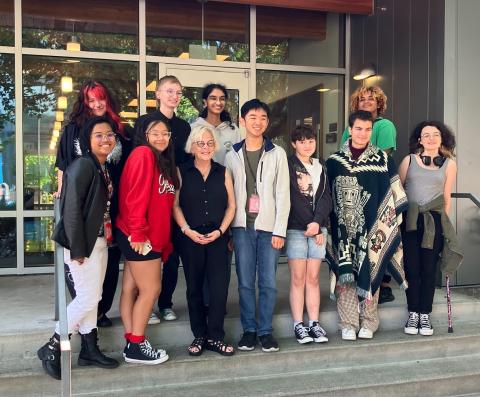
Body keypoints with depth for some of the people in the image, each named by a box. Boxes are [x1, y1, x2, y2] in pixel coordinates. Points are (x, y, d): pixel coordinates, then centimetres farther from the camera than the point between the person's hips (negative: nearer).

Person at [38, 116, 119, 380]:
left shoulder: (104, 169, 11)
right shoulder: (83, 166, -15)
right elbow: (71, 209, -20)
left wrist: (107, 239, 7)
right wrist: (77, 249, -20)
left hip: (100, 241, 9)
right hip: (84, 243, -8)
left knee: (92, 297, 14)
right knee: (88, 298, -4)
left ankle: (89, 349, 25)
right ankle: (51, 348, 11)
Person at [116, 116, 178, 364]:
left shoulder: (163, 162, 17)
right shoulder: (143, 154, -10)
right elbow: (135, 197, -19)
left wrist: (164, 242, 12)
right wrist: (138, 234, -22)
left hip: (152, 237, 8)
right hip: (139, 238, -8)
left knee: (131, 289, 11)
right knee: (150, 290, -4)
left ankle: (133, 343, 15)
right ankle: (136, 347, 6)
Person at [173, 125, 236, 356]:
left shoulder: (223, 172, 8)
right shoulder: (181, 172, 3)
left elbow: (231, 206, 7)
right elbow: (175, 205, 0)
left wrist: (220, 231, -5)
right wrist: (187, 230, -11)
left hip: (217, 238, 1)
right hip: (190, 238, -1)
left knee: (219, 287, -4)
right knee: (194, 288, 7)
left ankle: (215, 337, 9)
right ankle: (199, 336, 20)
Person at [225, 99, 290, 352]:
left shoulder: (277, 154, 4)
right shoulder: (233, 155, 7)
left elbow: (283, 194, 0)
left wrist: (279, 230, -6)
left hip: (268, 226, -1)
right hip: (242, 226, 1)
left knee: (268, 282, 2)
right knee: (245, 282, 5)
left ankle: (266, 330, 15)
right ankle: (249, 329, 17)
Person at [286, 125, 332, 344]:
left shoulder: (321, 166, 15)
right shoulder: (288, 165, 1)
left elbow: (326, 196, 6)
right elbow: (291, 198, -7)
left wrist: (318, 222, -9)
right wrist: (309, 224, -10)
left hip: (318, 227, 4)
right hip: (296, 228, -3)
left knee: (313, 278, 5)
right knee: (298, 278, -1)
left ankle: (314, 323, 10)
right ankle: (298, 325, 5)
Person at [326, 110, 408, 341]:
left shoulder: (383, 160, 3)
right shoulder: (335, 161, 5)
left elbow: (393, 196, 3)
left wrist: (388, 225, -3)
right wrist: (327, 226, 3)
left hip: (372, 228, 0)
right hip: (344, 229, 0)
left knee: (370, 273, 4)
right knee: (345, 274, 2)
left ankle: (368, 322, 18)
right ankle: (348, 324, 12)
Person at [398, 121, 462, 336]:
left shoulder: (449, 164, 9)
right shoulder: (409, 160, 8)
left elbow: (447, 197, 12)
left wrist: (443, 221, 11)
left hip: (434, 221, 0)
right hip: (409, 221, 0)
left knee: (429, 269, 2)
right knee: (412, 268, 2)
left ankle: (425, 315, 13)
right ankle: (413, 314, 13)